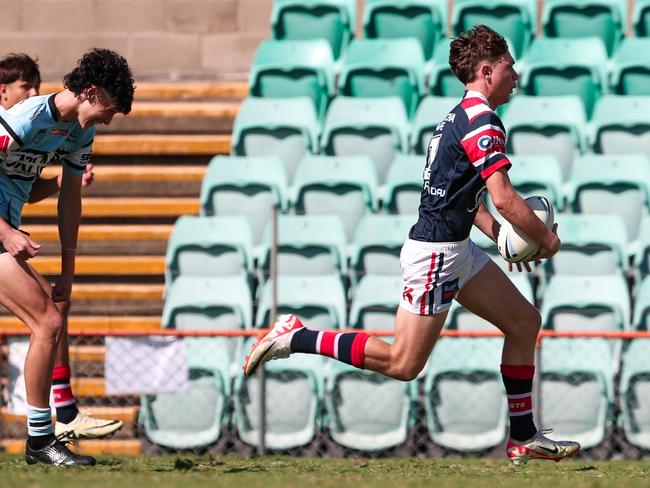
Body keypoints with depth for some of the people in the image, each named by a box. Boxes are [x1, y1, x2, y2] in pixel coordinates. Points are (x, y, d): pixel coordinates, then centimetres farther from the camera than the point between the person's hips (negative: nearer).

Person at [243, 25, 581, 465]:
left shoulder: (460, 117, 14)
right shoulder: (483, 122, -18)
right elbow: (503, 198, -24)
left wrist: (501, 236, 12)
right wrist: (547, 239, -10)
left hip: (458, 248, 11)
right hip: (436, 252, -11)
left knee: (524, 321, 10)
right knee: (404, 363, -6)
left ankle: (524, 438, 14)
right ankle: (294, 337, 1)